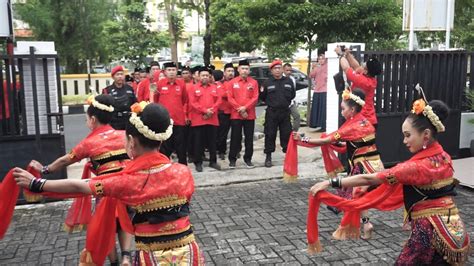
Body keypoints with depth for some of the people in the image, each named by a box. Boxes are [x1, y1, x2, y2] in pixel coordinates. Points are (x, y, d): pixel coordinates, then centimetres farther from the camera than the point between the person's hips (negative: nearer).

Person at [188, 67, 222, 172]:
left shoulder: (214, 87, 12)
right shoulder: (194, 88, 2)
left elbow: (218, 100, 4)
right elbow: (192, 103, -7)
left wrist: (212, 110, -11)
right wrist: (205, 111, -14)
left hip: (212, 119, 3)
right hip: (198, 120, -3)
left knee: (212, 141, 9)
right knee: (198, 142, 2)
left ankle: (213, 161, 19)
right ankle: (198, 163, 11)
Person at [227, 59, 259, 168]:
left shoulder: (254, 82, 4)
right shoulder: (232, 82, 2)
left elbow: (255, 98, -2)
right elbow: (230, 98, -3)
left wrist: (245, 107, -14)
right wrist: (239, 109, -12)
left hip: (250, 115, 1)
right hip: (236, 115, -1)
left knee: (249, 138, 6)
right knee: (235, 138, 3)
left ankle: (248, 159, 18)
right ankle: (232, 159, 12)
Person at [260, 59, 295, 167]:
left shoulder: (288, 81, 7)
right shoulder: (267, 82, 1)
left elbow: (292, 95, 14)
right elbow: (262, 97, 5)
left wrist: (285, 102, 7)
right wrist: (271, 102, 0)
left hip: (285, 112, 2)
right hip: (271, 113, -2)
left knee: (287, 134, 6)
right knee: (270, 135, 0)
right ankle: (268, 157, 9)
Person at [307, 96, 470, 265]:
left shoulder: (420, 166, -21)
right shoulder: (442, 157, 3)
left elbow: (370, 179, -24)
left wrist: (331, 183, -21)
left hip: (431, 232, -8)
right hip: (451, 230, 8)